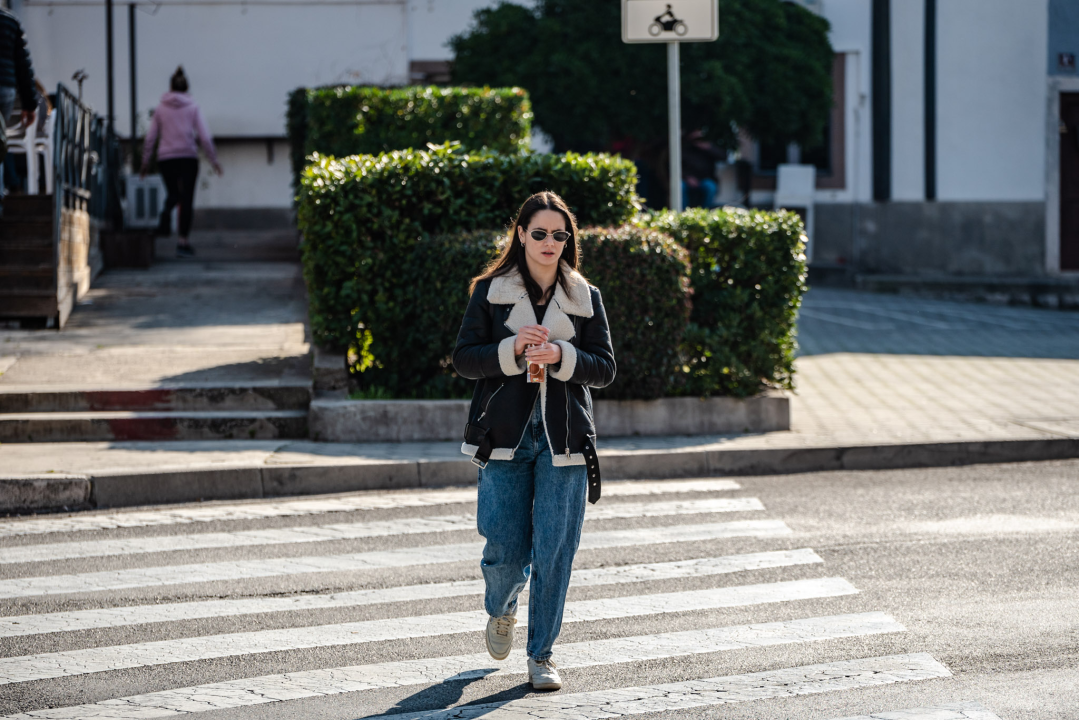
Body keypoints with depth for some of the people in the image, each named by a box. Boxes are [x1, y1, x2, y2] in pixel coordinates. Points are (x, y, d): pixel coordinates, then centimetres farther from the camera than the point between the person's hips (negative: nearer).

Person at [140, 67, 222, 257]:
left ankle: (166, 213, -11)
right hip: (188, 156, -2)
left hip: (166, 158, 2)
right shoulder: (192, 108, 0)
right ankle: (183, 241, -6)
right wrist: (214, 160, 5)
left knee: (173, 192, 23)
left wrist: (145, 162, 13)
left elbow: (150, 138, 4)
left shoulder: (160, 109, 4)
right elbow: (204, 136, -3)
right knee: (187, 199, 3)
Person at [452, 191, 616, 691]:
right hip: (505, 435, -1)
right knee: (506, 547, -2)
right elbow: (464, 359, 1)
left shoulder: (586, 298, 8)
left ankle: (541, 654, 9)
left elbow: (604, 368, 5)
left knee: (555, 550, -3)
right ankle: (501, 609, 33)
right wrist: (512, 350, -15)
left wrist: (561, 356, -13)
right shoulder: (491, 292, 4)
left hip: (563, 438, 1)